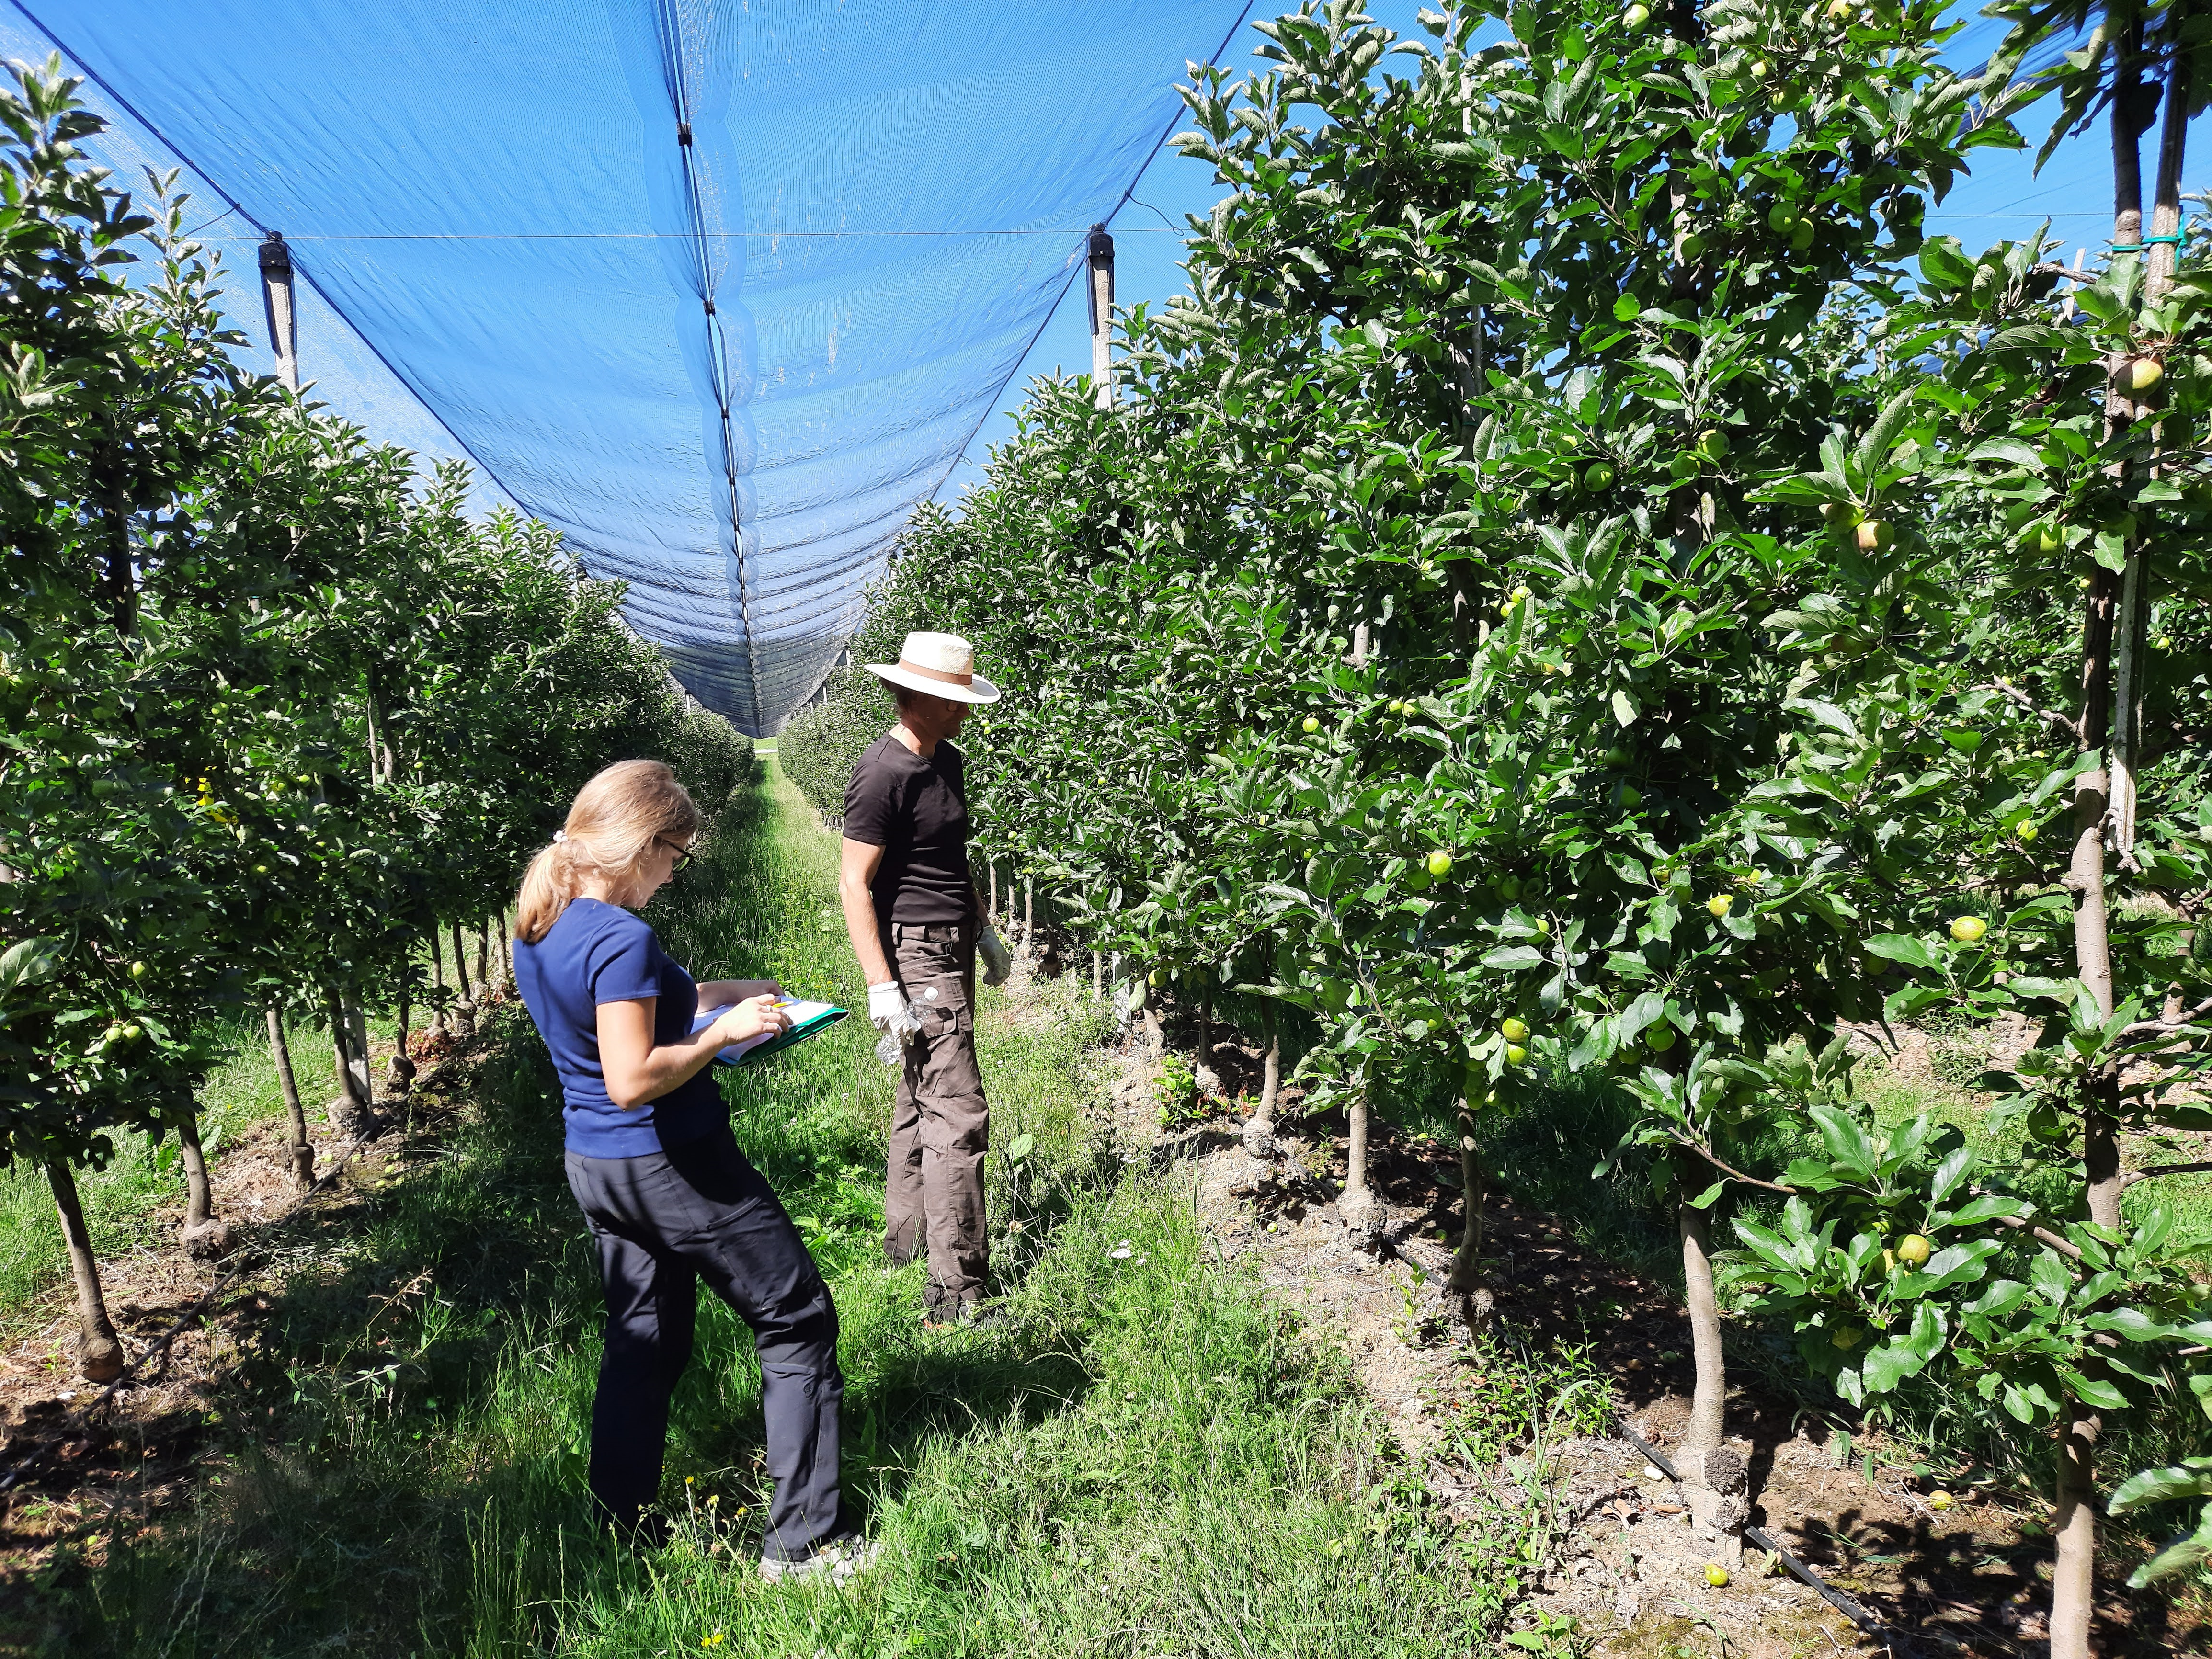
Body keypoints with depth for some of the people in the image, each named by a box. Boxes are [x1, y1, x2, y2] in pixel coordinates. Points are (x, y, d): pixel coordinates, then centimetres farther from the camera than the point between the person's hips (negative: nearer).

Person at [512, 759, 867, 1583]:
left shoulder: (537, 927, 5)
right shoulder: (622, 939, -25)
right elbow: (633, 1079, -28)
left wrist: (711, 993, 14)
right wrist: (725, 1030, -17)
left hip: (595, 1166, 9)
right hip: (670, 1163, -9)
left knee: (642, 1345, 20)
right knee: (796, 1323, 4)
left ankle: (625, 1541, 30)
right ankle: (804, 1540, 9)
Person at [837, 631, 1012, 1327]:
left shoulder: (947, 762, 11)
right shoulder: (883, 773, -18)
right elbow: (854, 884, -18)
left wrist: (985, 930, 24)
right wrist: (882, 988, -21)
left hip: (952, 954, 10)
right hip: (916, 960, -10)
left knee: (921, 1100, 18)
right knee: (958, 1116, -10)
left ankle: (906, 1238, 33)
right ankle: (954, 1295, -5)